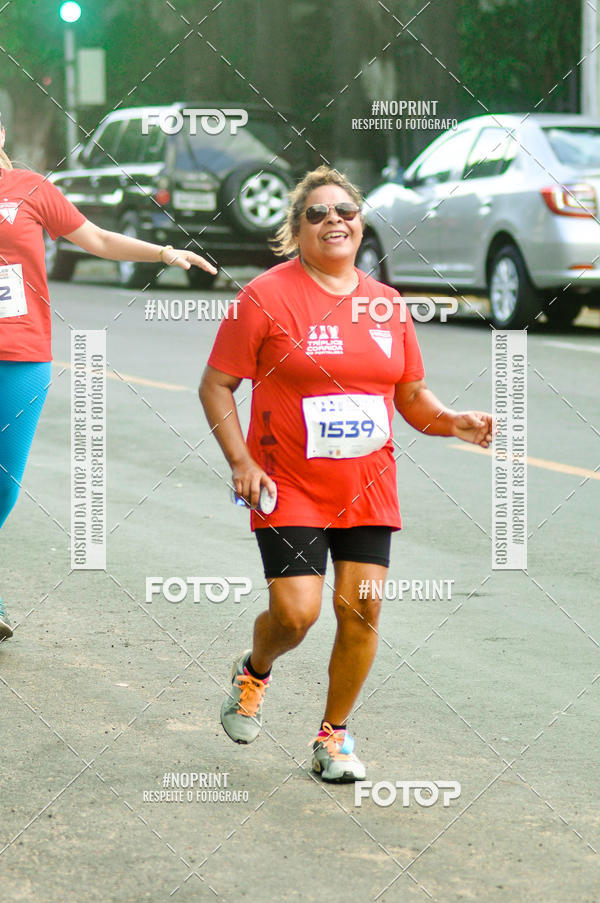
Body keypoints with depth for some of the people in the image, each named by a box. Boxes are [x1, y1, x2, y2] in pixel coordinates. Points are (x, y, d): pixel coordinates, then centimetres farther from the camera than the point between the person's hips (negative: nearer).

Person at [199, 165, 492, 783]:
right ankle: (254, 672, 24)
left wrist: (456, 423, -4)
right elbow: (215, 386, -3)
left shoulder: (386, 304, 7)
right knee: (295, 612, -12)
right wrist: (241, 462, -13)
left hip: (367, 488, 4)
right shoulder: (267, 297, -6)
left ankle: (334, 733, 17)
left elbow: (412, 397, 16)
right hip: (288, 488, -4)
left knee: (361, 606, -3)